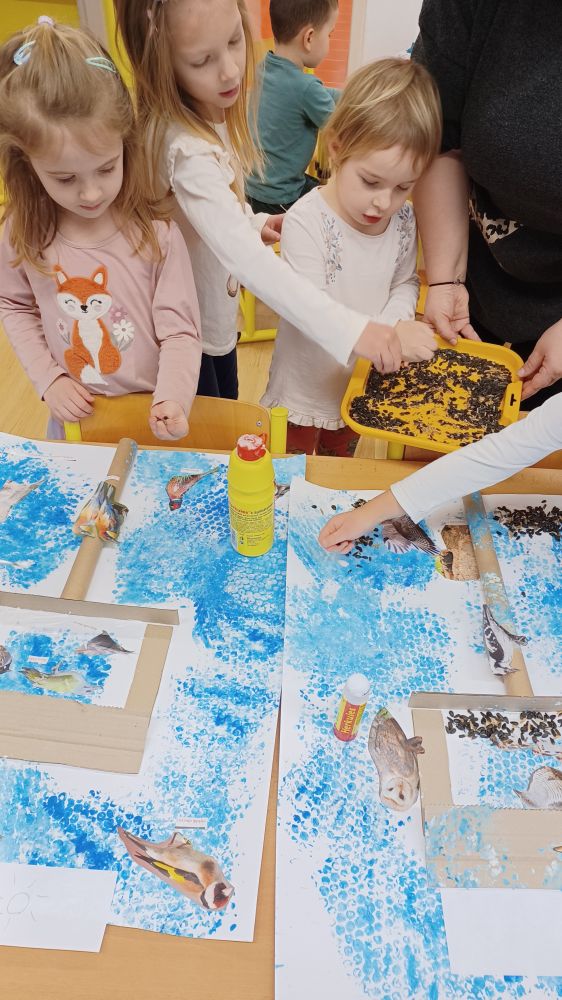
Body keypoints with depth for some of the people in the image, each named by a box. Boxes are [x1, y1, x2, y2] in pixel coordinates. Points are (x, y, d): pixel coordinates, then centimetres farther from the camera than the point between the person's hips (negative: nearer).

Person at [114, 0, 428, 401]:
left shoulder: (211, 113, -4)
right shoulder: (186, 148, -33)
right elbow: (245, 256, -44)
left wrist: (253, 222, -3)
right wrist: (349, 329, -48)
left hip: (217, 318, 8)